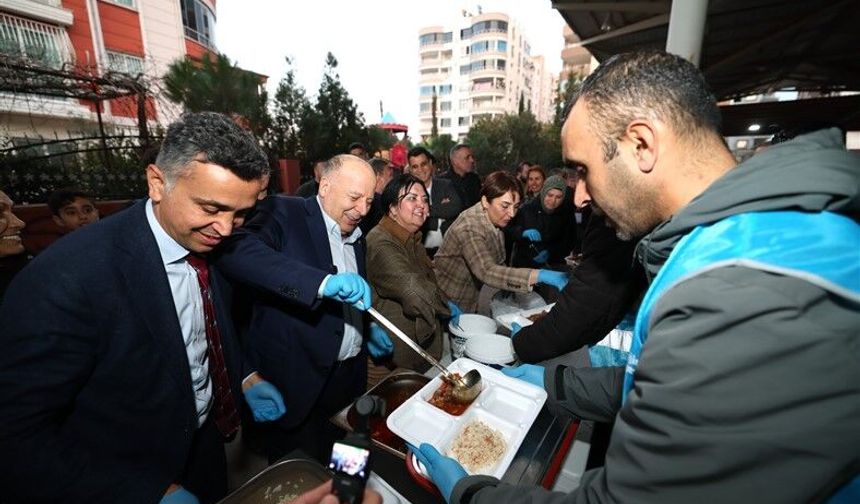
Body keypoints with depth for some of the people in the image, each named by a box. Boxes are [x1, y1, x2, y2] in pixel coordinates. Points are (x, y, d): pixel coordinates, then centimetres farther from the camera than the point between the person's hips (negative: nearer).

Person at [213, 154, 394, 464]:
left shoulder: (356, 237, 10)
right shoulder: (284, 213, -11)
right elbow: (234, 252, -32)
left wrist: (367, 329, 5)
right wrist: (323, 282, -39)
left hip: (351, 377, 6)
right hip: (297, 382, -6)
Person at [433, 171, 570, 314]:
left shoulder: (496, 220, -4)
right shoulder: (469, 228, -29)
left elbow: (497, 264, 4)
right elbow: (487, 271, -42)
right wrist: (539, 275, -48)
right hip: (447, 303, -7)